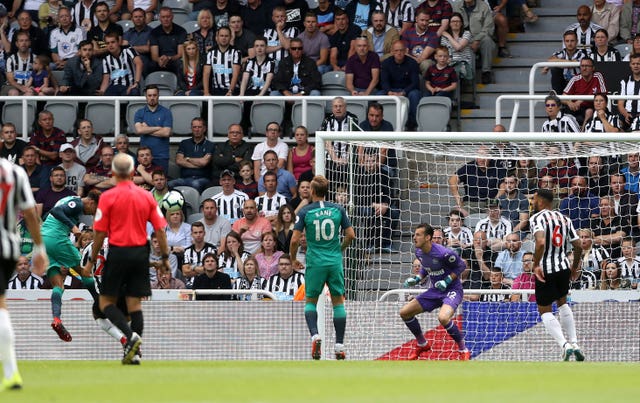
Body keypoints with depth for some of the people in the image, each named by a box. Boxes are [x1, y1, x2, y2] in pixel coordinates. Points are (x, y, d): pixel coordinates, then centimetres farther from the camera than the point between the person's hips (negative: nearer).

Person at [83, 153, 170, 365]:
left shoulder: (108, 197, -6)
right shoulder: (146, 196, 4)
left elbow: (100, 233, -6)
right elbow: (160, 229, 3)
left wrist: (91, 260, 3)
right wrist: (165, 256, 11)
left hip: (118, 252, -4)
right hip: (140, 252, 4)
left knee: (106, 301, 5)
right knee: (135, 303, 7)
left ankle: (131, 336, -16)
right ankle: (135, 351, 2)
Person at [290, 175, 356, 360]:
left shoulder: (305, 212, -5)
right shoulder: (338, 209, 1)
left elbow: (295, 240, -8)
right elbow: (350, 235, 2)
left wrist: (293, 259, 10)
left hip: (315, 263, -1)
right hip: (335, 262, 2)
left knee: (310, 301, 12)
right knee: (338, 302, 9)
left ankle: (315, 334, -13)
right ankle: (339, 345, 5)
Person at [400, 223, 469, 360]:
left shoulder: (443, 253, -25)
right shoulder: (419, 253, -1)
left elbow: (460, 266, -11)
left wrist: (447, 281, -21)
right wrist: (417, 279, 2)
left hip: (452, 290, -8)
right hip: (435, 291, 8)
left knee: (443, 318, -36)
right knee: (404, 312, 3)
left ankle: (464, 351, -16)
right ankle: (422, 344, 25)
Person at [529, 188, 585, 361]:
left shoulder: (537, 218, -10)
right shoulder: (564, 219, 9)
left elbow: (540, 242, -28)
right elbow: (578, 246, 8)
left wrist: (536, 265, -19)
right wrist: (575, 266, 22)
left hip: (545, 271, -6)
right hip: (564, 267, 6)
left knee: (545, 310, 6)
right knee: (562, 303, 27)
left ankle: (564, 345, -13)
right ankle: (574, 343, 18)